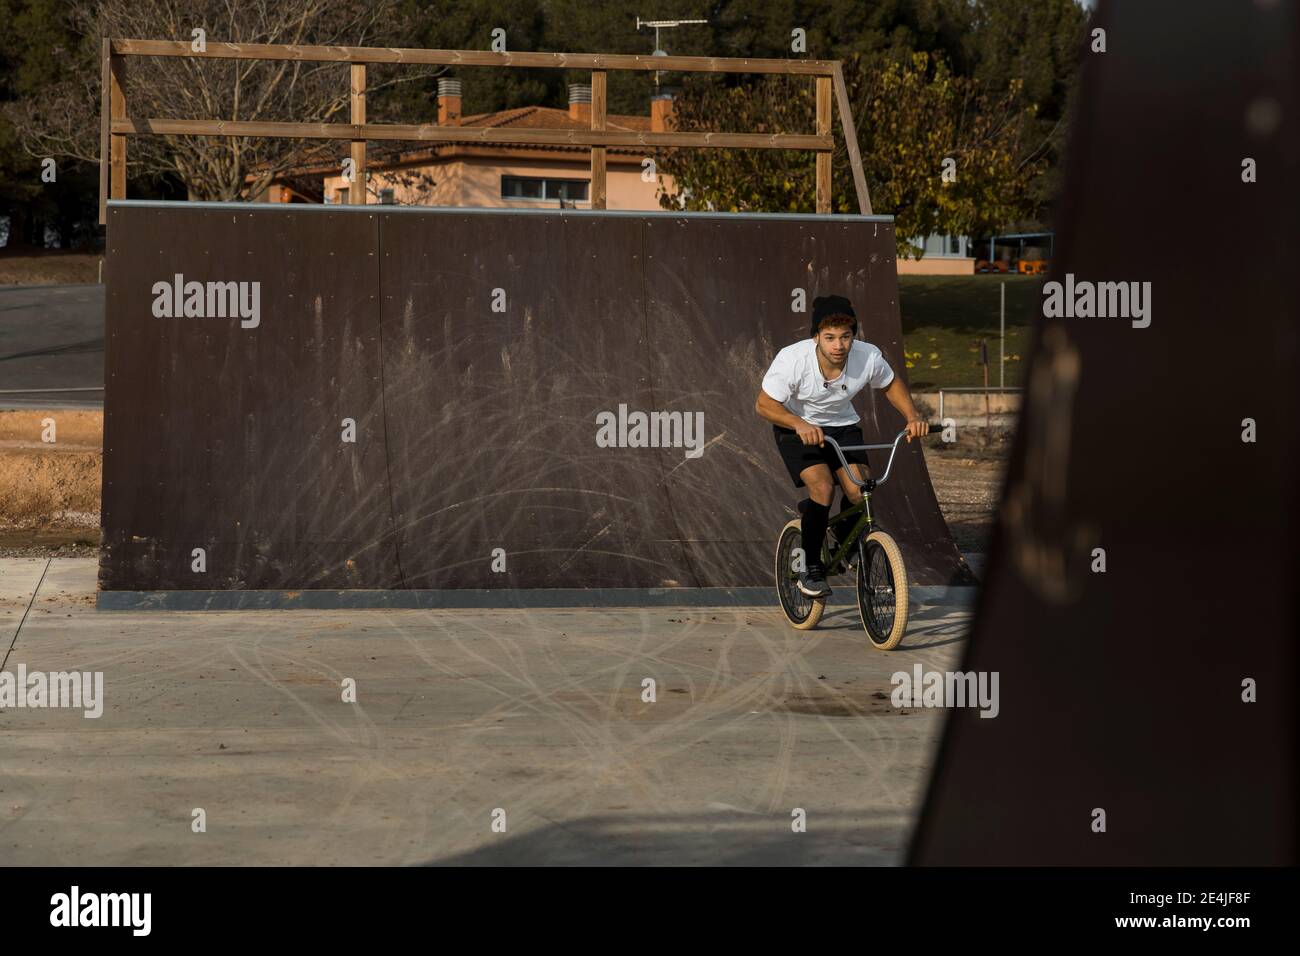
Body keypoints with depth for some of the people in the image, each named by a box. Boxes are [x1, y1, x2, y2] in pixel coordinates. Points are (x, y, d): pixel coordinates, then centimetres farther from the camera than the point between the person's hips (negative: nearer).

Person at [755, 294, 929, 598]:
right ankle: (811, 569, -7)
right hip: (797, 428, -3)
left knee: (860, 492, -17)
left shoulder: (868, 357, -23)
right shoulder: (792, 359, -31)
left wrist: (912, 417, -17)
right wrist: (800, 425, -38)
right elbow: (764, 404, -21)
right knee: (823, 488, -25)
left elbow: (891, 384, -1)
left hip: (842, 426, 3)